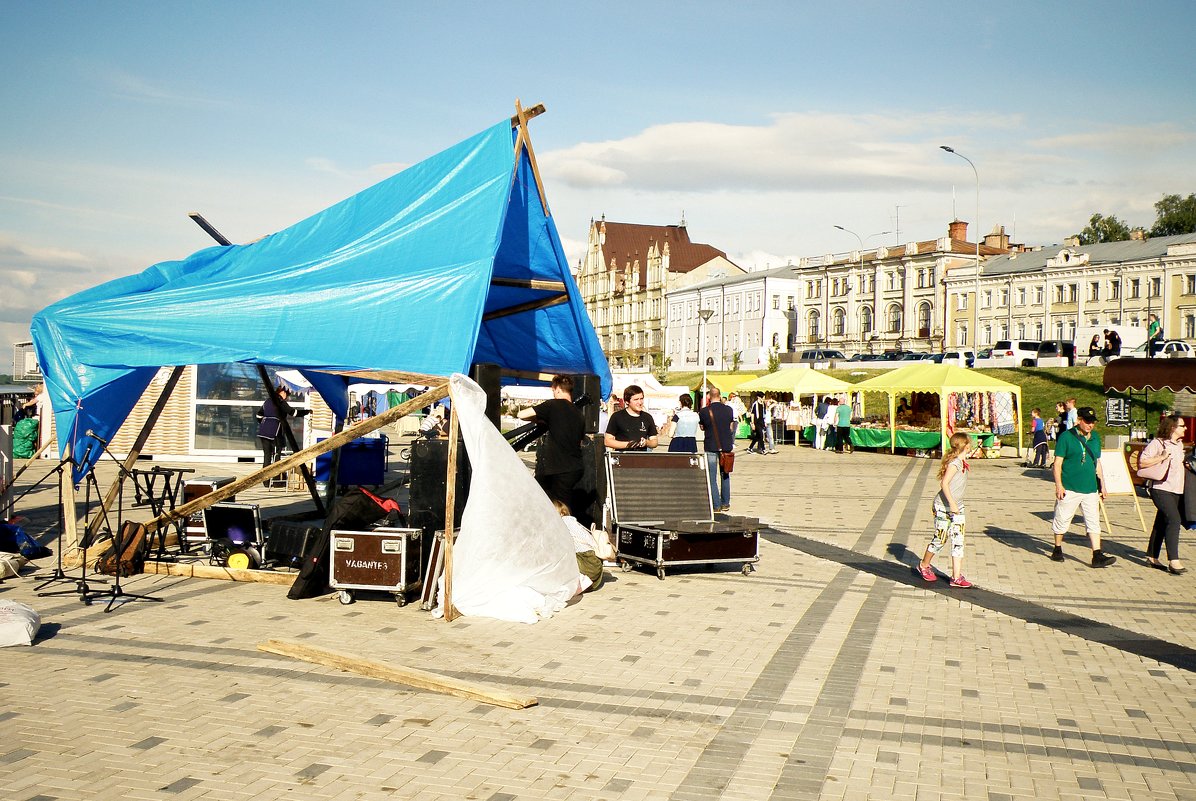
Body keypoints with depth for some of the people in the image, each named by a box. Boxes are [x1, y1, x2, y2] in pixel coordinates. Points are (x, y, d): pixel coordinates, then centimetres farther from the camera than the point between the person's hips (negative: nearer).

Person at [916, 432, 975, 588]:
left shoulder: (963, 463, 7)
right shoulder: (954, 463, -20)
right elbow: (944, 483, -26)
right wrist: (952, 503, -29)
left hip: (957, 507, 8)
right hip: (943, 506, -8)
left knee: (958, 541, 0)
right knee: (940, 538, 4)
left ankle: (957, 576, 0)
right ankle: (924, 565, 27)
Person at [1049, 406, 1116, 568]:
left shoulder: (1096, 438, 13)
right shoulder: (1066, 436, -4)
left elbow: (1097, 463, 21)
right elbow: (1058, 463, -6)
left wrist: (1102, 485, 19)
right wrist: (1059, 485, -13)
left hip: (1090, 489, 5)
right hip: (1069, 488, -5)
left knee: (1093, 521, -1)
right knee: (1062, 520, 5)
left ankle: (1097, 556, -4)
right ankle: (1057, 550, 22)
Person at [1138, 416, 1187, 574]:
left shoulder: (1179, 444, 15)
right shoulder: (1157, 443, -11)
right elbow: (1142, 462, -16)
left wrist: (1186, 464, 11)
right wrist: (1162, 457, -21)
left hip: (1176, 490, 8)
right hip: (1161, 488, -8)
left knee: (1162, 523, 12)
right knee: (1174, 519, -19)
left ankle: (1152, 557, 20)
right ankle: (1173, 561, -20)